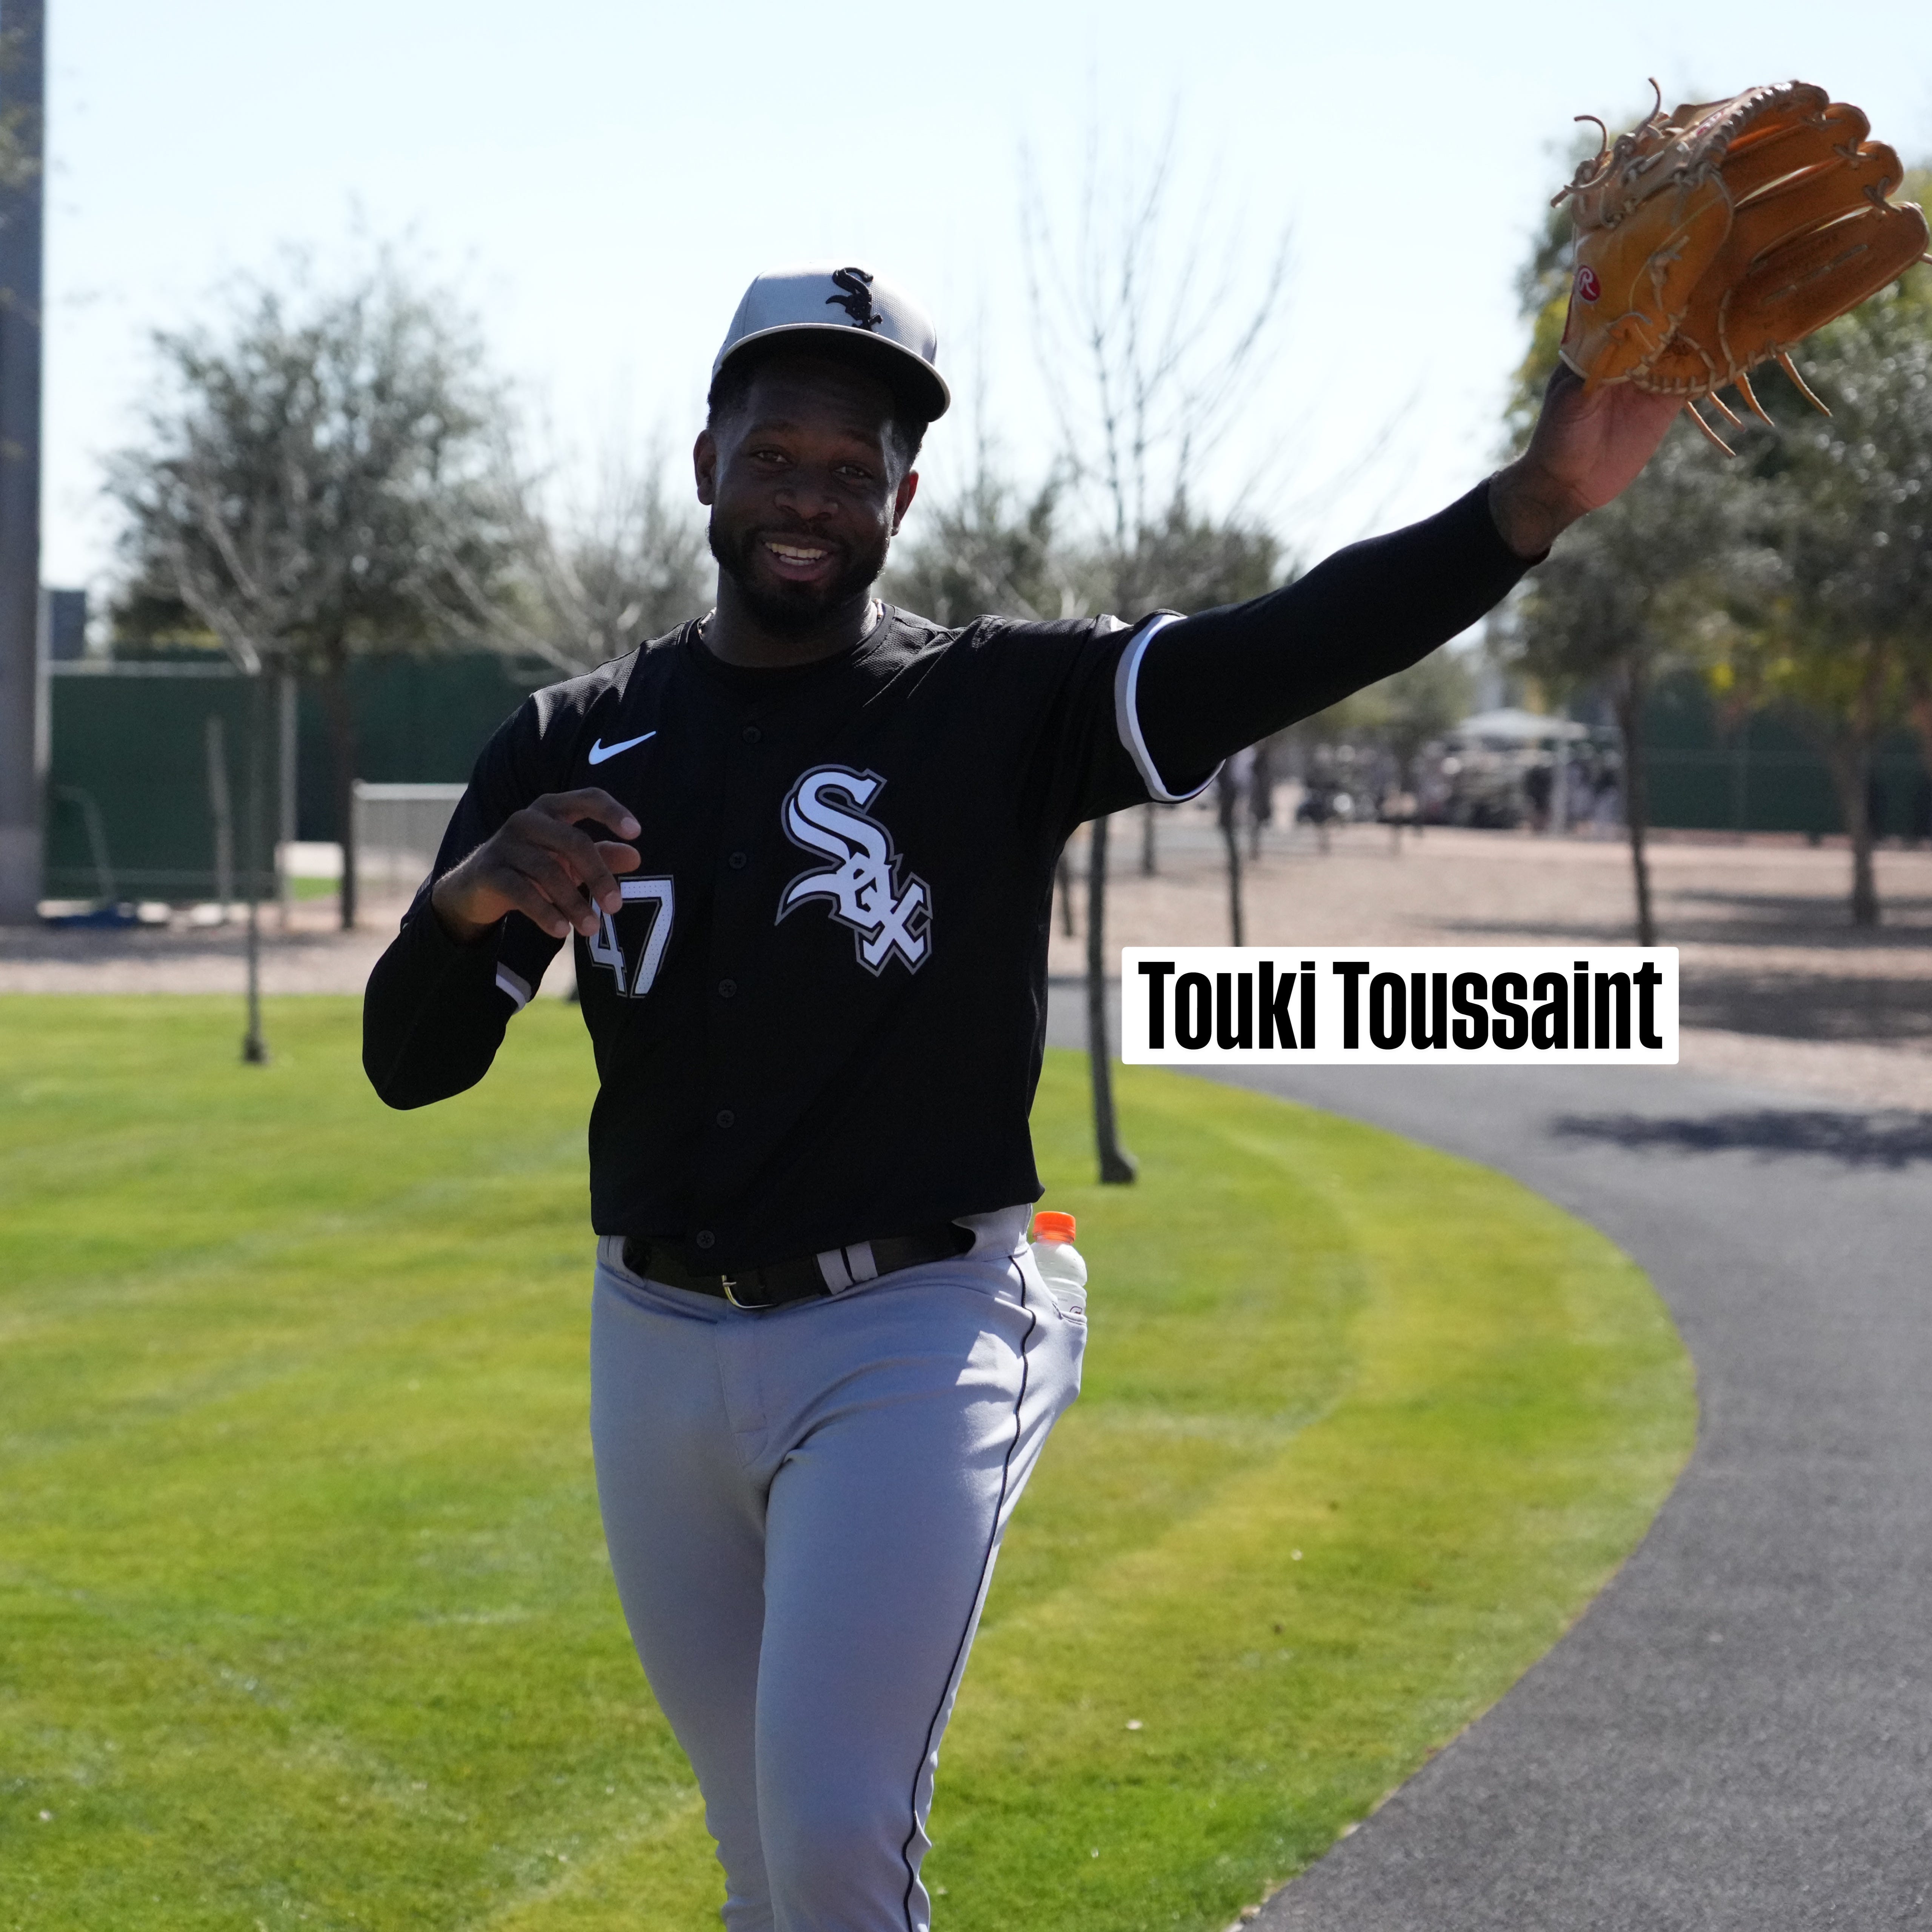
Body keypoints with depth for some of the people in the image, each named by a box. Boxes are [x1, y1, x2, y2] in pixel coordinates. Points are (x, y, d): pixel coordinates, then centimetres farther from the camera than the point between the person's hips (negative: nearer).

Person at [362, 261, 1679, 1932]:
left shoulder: (1003, 710, -4)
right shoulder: (576, 749, 6)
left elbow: (1274, 655, -21)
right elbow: (408, 1065, 1)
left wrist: (1534, 503, -38)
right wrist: (472, 900, -22)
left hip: (906, 1348, -4)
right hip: (659, 1352, 4)